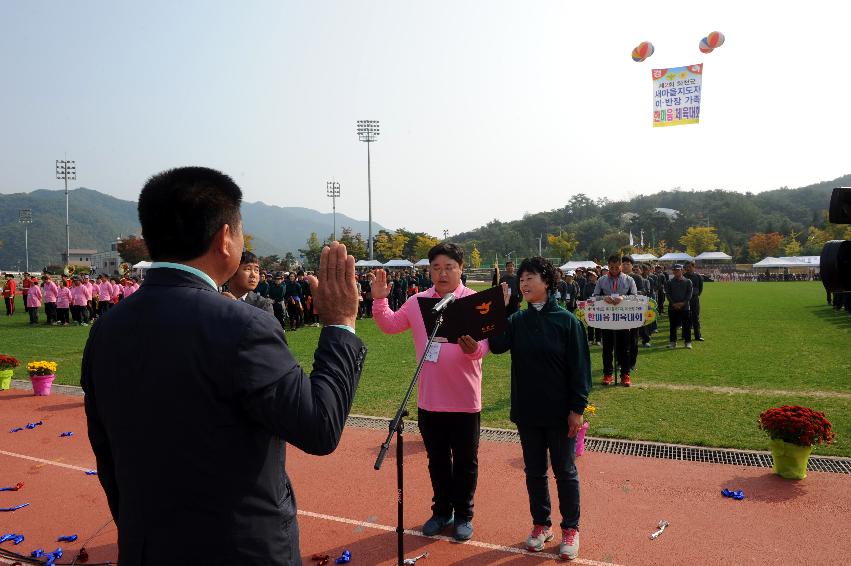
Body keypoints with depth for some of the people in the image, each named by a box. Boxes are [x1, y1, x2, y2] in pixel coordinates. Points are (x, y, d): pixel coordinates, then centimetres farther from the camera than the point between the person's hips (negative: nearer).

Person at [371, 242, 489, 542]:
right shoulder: (417, 302, 2)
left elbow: (485, 342, -14)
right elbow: (390, 325, 8)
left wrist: (474, 348, -36)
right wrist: (379, 299, -6)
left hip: (464, 399, -3)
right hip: (429, 399, 4)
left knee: (465, 461, 12)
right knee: (437, 459, 18)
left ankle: (463, 515, 30)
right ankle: (442, 510, 36)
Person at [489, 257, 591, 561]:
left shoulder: (567, 321, -9)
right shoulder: (517, 320, 1)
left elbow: (579, 367, -9)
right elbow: (497, 345, -17)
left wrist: (577, 409, -11)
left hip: (560, 413, -4)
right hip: (526, 412, 4)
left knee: (565, 472, 10)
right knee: (534, 471, 15)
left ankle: (570, 528, 26)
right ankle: (541, 524, 32)